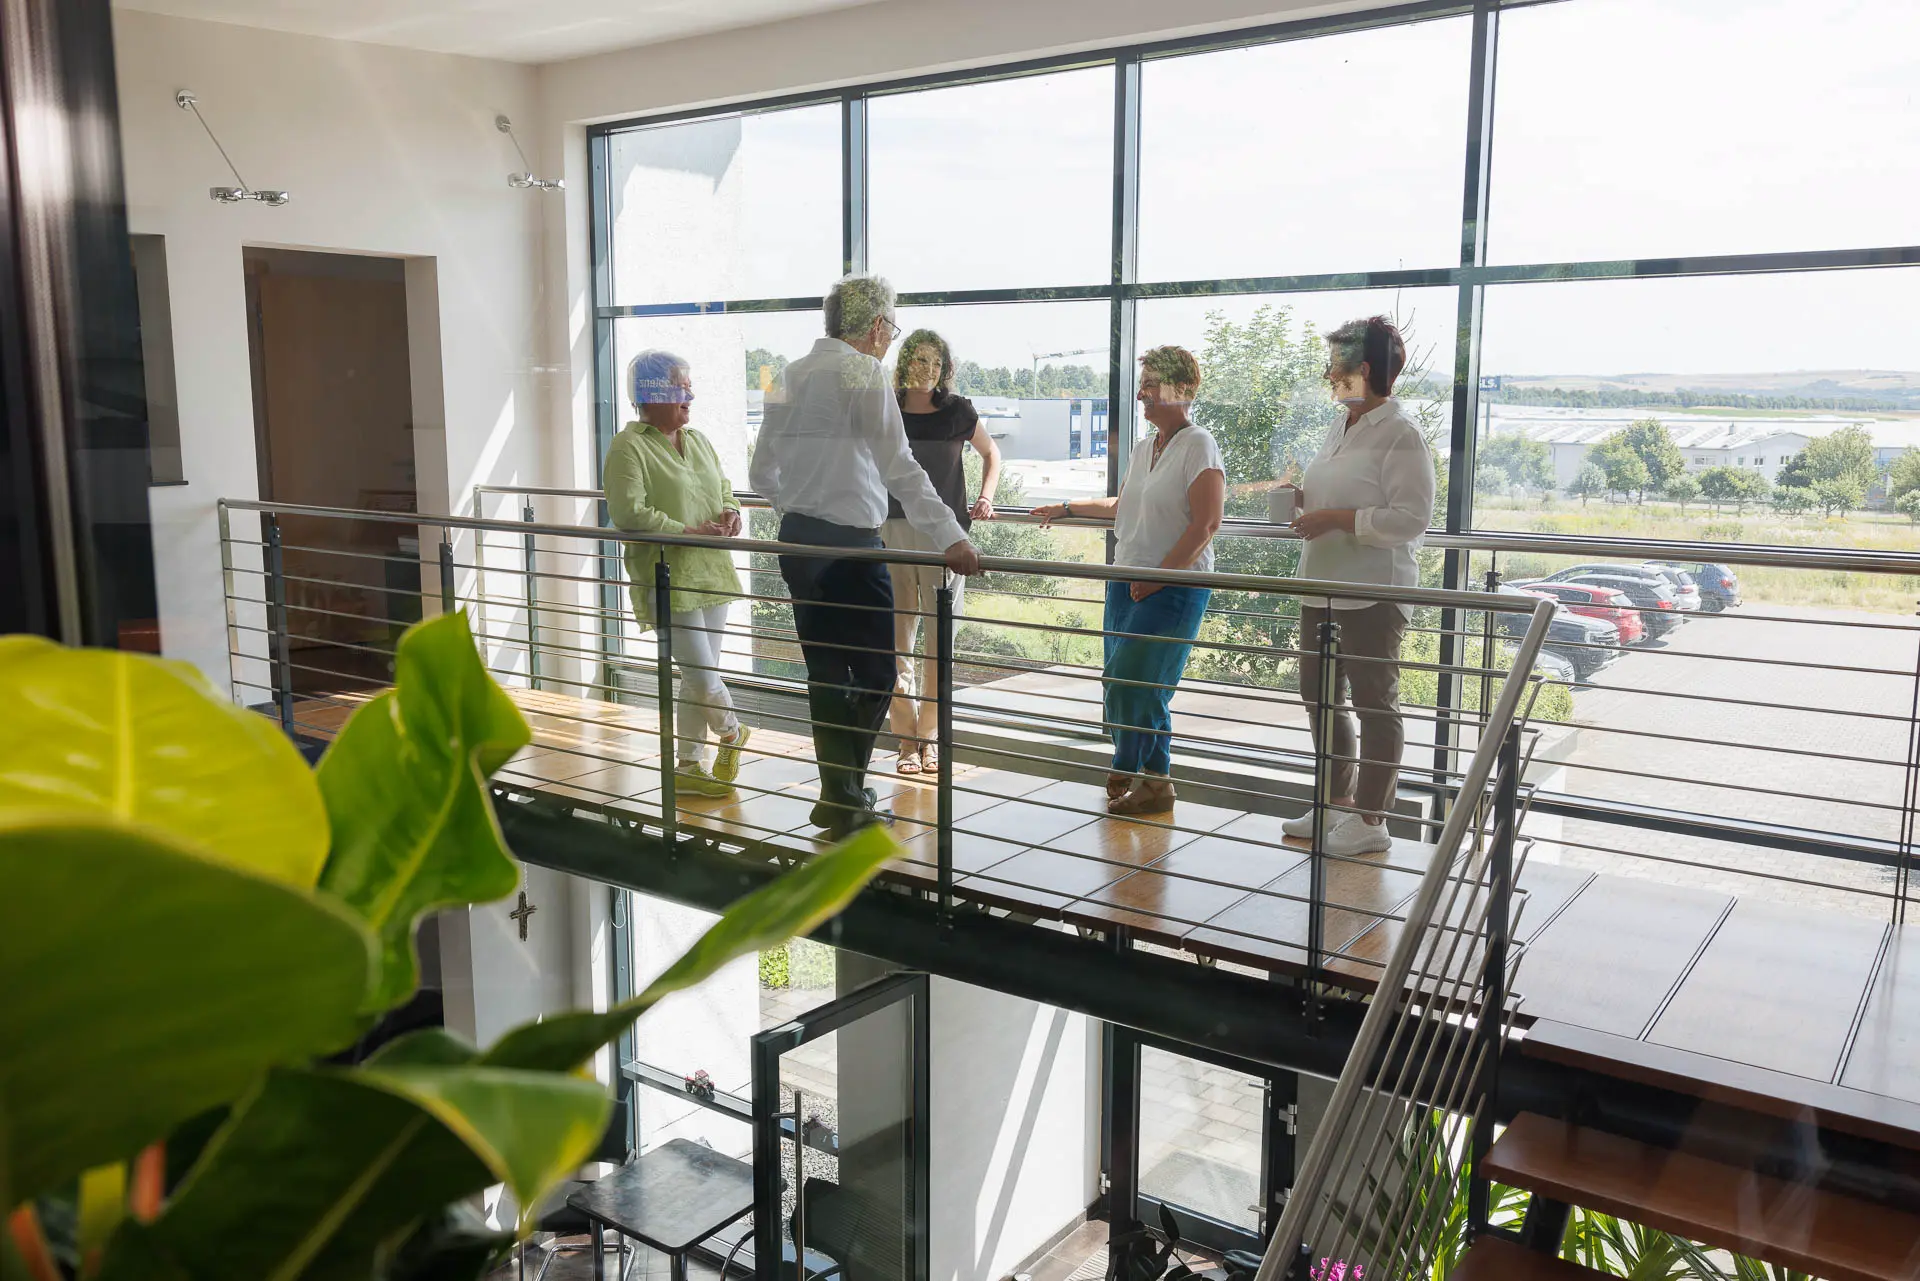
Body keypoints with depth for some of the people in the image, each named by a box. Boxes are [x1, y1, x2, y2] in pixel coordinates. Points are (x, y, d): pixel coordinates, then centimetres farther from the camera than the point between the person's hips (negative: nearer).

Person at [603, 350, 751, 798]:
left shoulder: (697, 441, 15)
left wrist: (730, 514, 2)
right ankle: (732, 732, 22)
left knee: (698, 677, 11)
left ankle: (688, 767, 22)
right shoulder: (629, 447, -10)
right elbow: (629, 514, -19)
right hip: (669, 579, -8)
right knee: (701, 676, -9)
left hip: (711, 573, 8)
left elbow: (725, 490, 25)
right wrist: (689, 531, -20)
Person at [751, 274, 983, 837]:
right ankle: (845, 799, 3)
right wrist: (950, 537, -23)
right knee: (874, 674, 1)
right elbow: (899, 467, -20)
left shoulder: (791, 376, 13)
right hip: (850, 544, -8)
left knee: (825, 673, 13)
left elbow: (762, 473, 19)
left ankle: (839, 795, 21)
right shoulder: (863, 373, -10)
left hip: (797, 540, 8)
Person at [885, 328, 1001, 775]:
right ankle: (907, 741, 6)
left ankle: (930, 737, 15)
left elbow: (991, 453, 20)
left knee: (941, 640, 2)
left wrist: (985, 498, 6)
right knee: (897, 641, -2)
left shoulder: (957, 411, 4)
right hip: (893, 533, 0)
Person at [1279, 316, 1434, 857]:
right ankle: (1340, 802, 30)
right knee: (1320, 696, 16)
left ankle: (1371, 821, 9)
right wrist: (1305, 501, 8)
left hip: (1373, 593, -10)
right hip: (1324, 587, 10)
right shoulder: (1341, 430, 14)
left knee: (1374, 702, 0)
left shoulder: (1400, 435, -13)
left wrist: (1337, 518, -21)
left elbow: (1411, 519, -19)